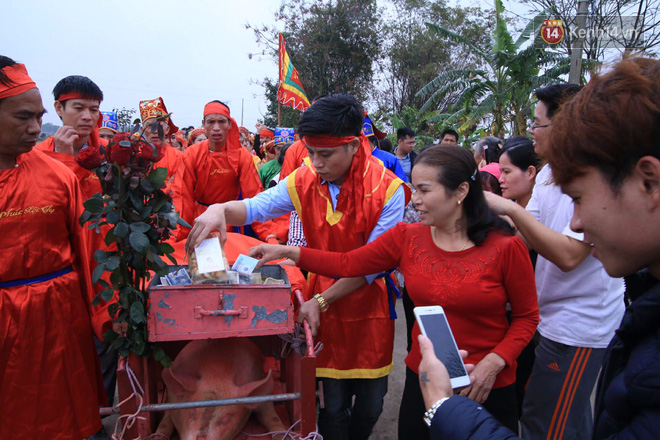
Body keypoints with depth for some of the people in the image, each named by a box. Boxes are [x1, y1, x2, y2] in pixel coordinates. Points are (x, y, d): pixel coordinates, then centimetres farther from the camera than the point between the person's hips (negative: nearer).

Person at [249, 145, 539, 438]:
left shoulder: (505, 248, -14)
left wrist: (495, 362, -18)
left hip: (487, 390, -3)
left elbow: (526, 317, -5)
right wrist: (287, 251, -9)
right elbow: (346, 264, -3)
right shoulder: (406, 238, -4)